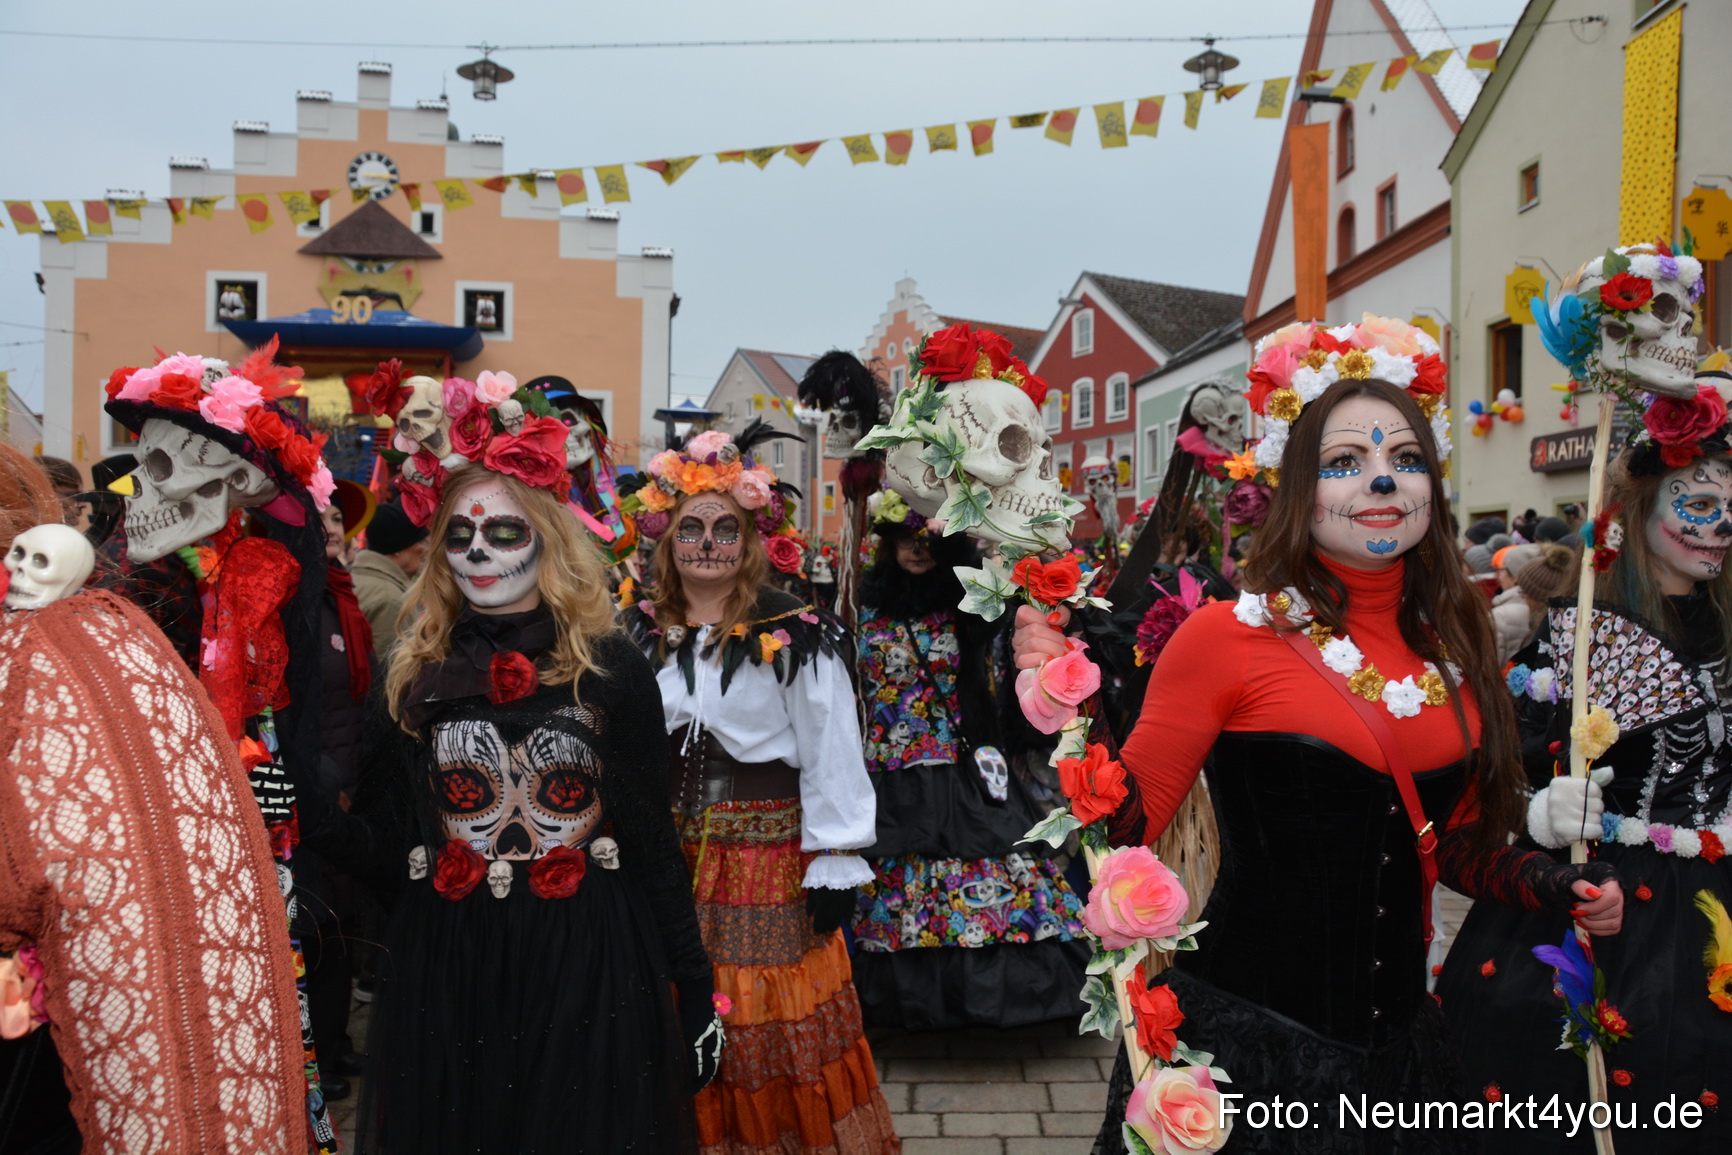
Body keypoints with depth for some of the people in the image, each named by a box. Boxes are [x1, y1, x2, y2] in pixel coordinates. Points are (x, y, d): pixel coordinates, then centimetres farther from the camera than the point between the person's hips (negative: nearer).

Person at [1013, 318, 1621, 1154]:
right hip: (1244, 1036, -5)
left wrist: (1556, 887, 1)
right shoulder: (1228, 637, -12)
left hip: (1398, 1047, 6)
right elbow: (1125, 826, -11)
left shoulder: (1451, 649, 4)